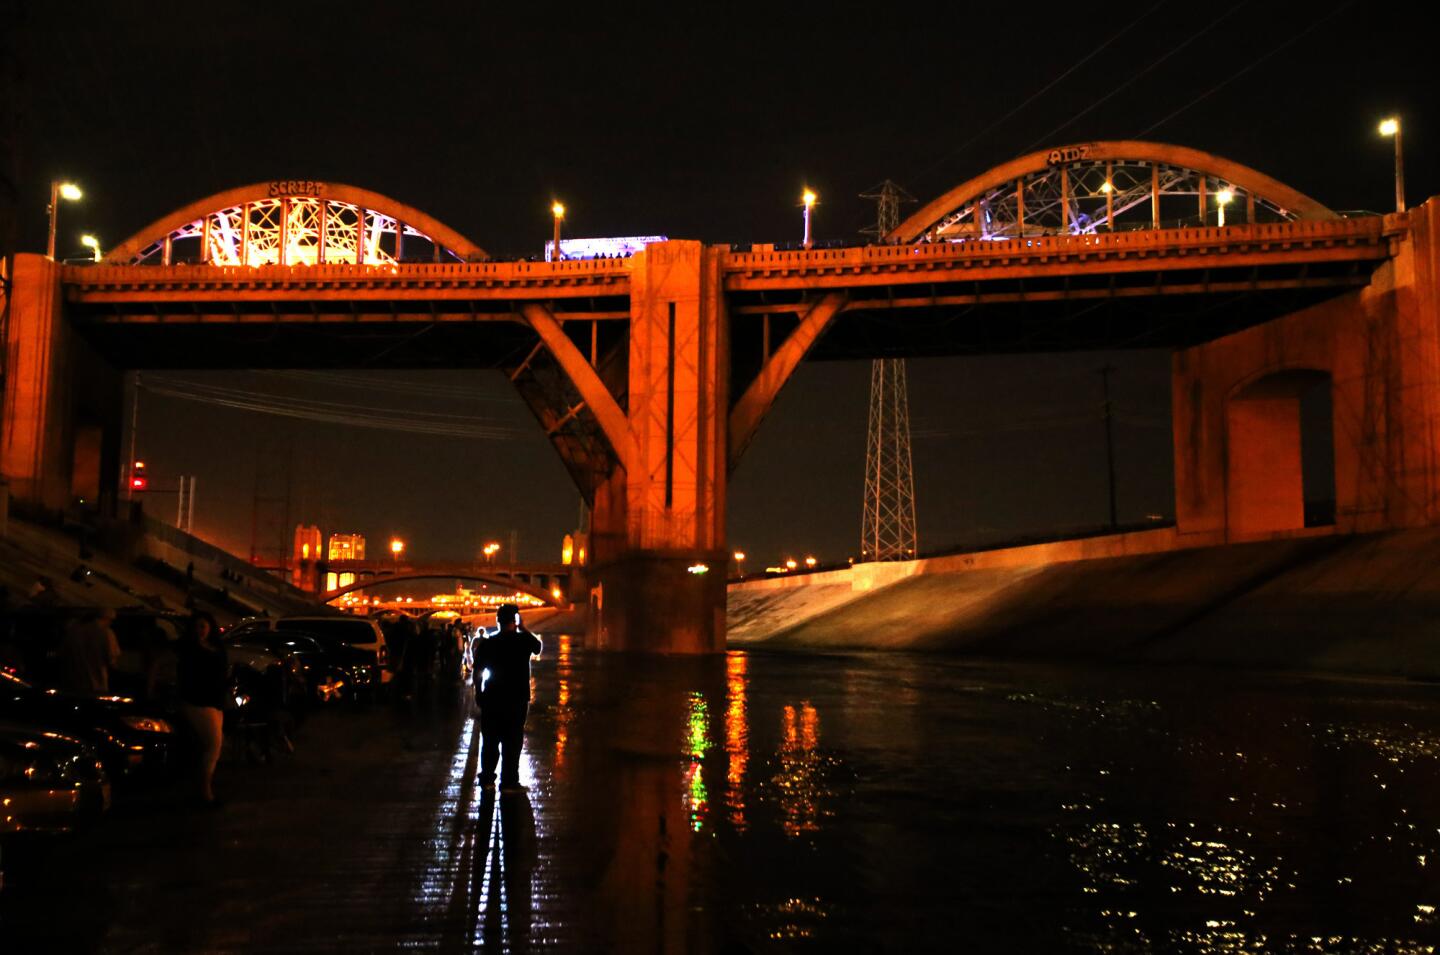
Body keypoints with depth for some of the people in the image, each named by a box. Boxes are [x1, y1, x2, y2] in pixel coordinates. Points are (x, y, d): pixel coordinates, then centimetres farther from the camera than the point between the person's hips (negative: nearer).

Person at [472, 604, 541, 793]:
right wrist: (523, 629, 15)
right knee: (512, 741, 3)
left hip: (491, 697, 2)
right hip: (517, 699, -2)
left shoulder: (487, 643, -3)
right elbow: (537, 647, 15)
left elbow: (477, 672, -1)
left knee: (490, 740, 12)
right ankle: (509, 782, 3)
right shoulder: (524, 640, -7)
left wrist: (478, 693, 11)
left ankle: (487, 779, 17)